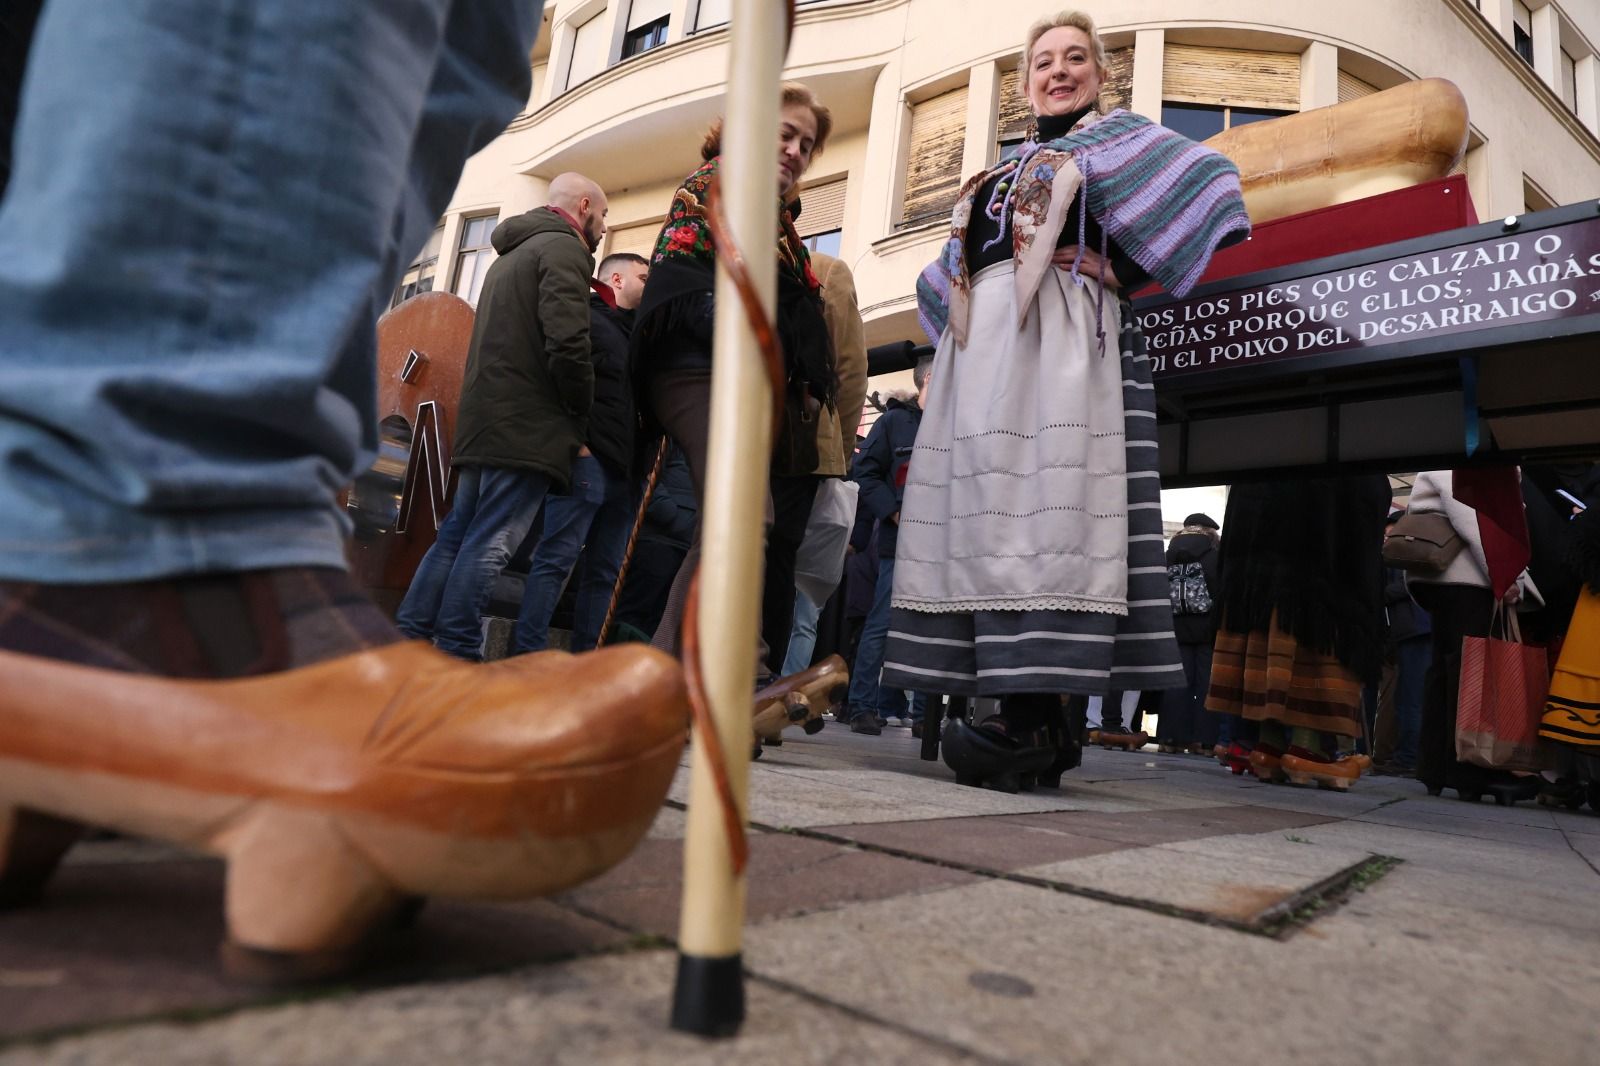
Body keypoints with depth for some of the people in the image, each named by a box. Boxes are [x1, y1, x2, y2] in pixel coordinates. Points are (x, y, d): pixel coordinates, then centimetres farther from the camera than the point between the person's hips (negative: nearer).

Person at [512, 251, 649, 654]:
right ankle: (527, 653, -9)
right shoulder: (587, 317, 1)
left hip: (621, 468, 9)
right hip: (588, 458, -9)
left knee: (605, 571, 6)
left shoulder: (632, 333, 27)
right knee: (557, 558, -10)